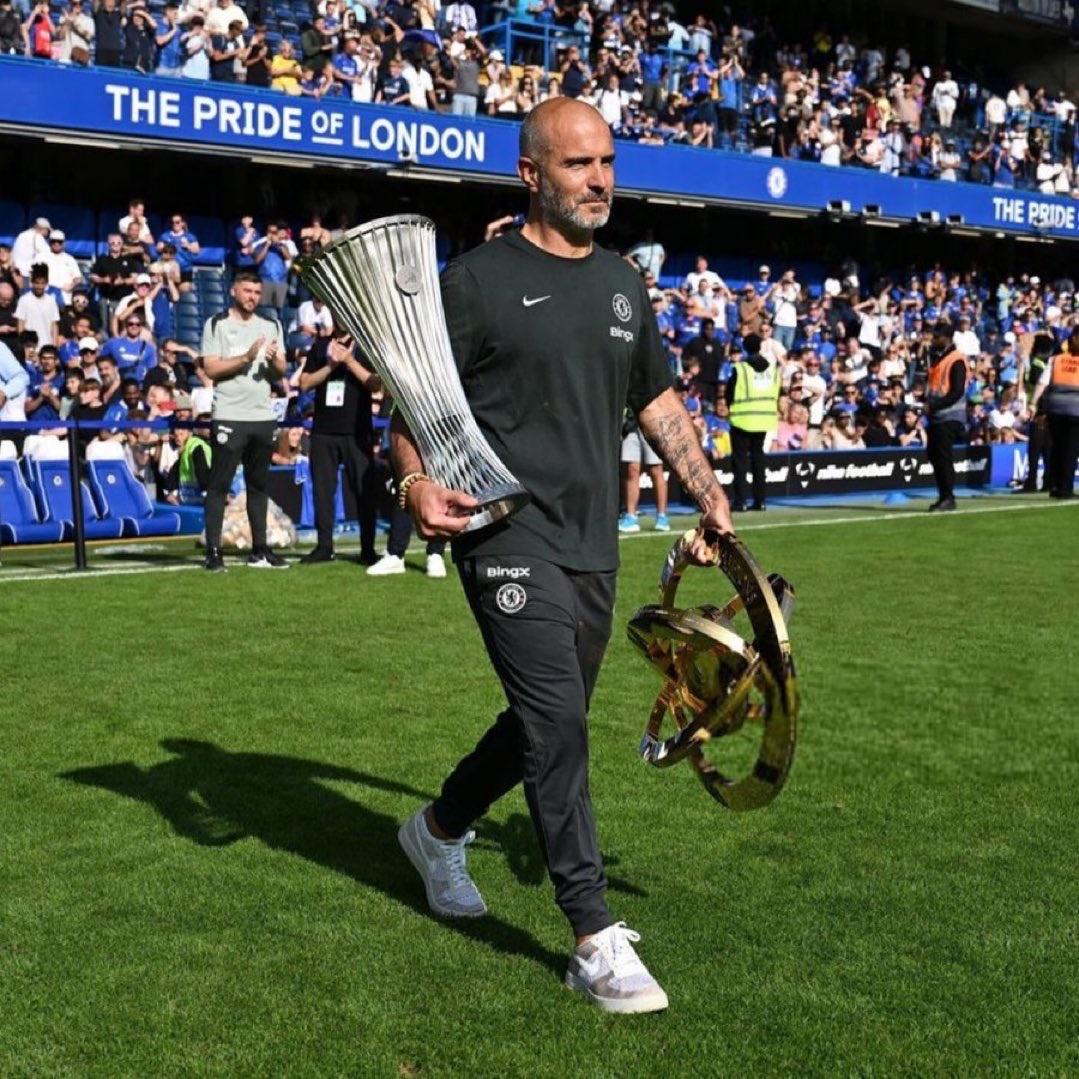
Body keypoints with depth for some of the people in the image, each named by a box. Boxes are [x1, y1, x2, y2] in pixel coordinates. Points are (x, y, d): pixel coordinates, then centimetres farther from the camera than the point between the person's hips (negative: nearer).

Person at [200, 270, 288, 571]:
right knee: (219, 484, -4)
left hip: (263, 416, 5)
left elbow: (281, 372, 13)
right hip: (229, 416, -5)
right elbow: (211, 368, -9)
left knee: (259, 484, 9)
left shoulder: (271, 326, 15)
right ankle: (213, 551, -3)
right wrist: (246, 357, -17)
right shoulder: (217, 325, 0)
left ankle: (259, 550, 14)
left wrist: (274, 359, -9)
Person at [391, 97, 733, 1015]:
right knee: (558, 724, -12)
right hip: (509, 537, -7)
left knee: (547, 722, 16)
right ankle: (597, 941, -4)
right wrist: (416, 482, -22)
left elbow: (657, 400, 23)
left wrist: (708, 491, 15)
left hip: (593, 545, 7)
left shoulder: (625, 285, 14)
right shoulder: (479, 279, -5)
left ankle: (439, 831, 41)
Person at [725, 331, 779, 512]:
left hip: (743, 420, -5)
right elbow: (776, 395, 9)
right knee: (758, 459, 13)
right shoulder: (773, 368, 4)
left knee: (741, 460, 1)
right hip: (765, 420, 5)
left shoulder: (739, 369, -12)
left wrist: (733, 407, 11)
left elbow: (729, 395, -6)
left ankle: (739, 500, -4)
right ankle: (759, 500, 12)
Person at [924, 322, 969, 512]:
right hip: (935, 416, 9)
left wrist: (934, 406, -18)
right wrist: (928, 404, 8)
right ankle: (942, 496, 17)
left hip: (949, 417, -9)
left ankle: (948, 497, -4)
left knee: (944, 457, -10)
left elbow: (957, 391, -17)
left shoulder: (956, 360, -10)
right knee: (933, 455, 9)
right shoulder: (935, 357, 17)